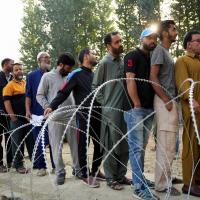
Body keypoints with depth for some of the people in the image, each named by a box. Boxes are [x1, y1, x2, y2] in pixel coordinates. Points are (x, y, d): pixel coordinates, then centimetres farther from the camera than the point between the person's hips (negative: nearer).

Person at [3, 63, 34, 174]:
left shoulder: (27, 83, 13)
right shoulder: (10, 85, -6)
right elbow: (7, 102, -12)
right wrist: (13, 116, -17)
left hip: (29, 117, 6)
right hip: (17, 119, -6)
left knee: (31, 141, 12)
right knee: (17, 143, 3)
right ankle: (18, 164, 12)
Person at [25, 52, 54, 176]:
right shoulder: (32, 76, 4)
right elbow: (28, 95, 1)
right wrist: (28, 110, -8)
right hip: (38, 114, -1)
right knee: (39, 142, 4)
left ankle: (55, 165, 16)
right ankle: (41, 166, 15)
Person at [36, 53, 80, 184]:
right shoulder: (47, 76, 0)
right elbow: (40, 95, 0)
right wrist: (47, 107, -14)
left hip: (71, 116, 3)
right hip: (55, 118, -3)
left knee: (75, 144, 8)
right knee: (56, 146, 3)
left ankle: (78, 169, 21)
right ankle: (60, 172, 16)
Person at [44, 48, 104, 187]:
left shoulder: (95, 75, 16)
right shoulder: (76, 74, -6)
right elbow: (63, 93, -12)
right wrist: (52, 106, -25)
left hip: (97, 115, 7)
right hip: (83, 116, -7)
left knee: (100, 144, 12)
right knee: (83, 146, 1)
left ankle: (95, 170, 28)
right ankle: (86, 175, 11)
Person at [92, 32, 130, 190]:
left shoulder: (123, 61, 9)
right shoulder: (104, 63, -7)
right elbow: (95, 86, -3)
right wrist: (104, 102, -5)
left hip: (125, 109, 6)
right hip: (111, 111, -6)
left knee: (125, 145, 12)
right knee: (111, 146, 3)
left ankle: (121, 175, 25)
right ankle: (111, 178, 15)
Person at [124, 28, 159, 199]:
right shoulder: (133, 56, -4)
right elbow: (130, 81, -12)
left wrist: (153, 104, 9)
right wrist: (137, 105, -16)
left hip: (149, 108, 8)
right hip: (136, 109, -8)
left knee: (142, 147, 14)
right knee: (136, 147, -8)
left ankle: (140, 178, 23)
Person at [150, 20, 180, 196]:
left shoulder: (167, 52, 22)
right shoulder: (160, 50, -6)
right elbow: (153, 78, -15)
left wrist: (172, 100, 12)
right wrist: (166, 100, -17)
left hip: (170, 101, 9)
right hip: (165, 102, -9)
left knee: (168, 145, 14)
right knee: (166, 146, -7)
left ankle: (166, 178, 23)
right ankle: (162, 184, 0)